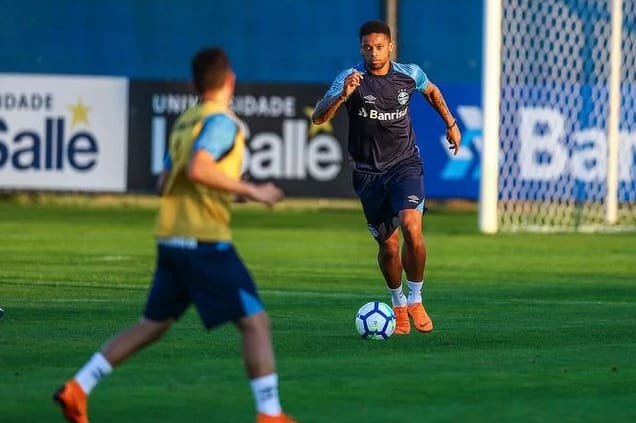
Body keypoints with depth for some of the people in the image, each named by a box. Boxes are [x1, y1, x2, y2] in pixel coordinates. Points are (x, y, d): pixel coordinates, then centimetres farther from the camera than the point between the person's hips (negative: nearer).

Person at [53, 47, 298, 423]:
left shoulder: (185, 121, 16)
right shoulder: (222, 121, -10)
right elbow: (198, 169, -26)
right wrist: (251, 191, -20)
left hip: (171, 239, 9)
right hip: (206, 241, -9)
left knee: (153, 325, 17)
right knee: (256, 321, -5)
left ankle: (77, 389, 12)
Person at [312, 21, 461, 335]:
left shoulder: (409, 74, -3)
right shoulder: (350, 78, -11)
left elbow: (431, 91, 22)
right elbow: (318, 118, -23)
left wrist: (451, 124, 24)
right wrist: (342, 96, -38)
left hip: (405, 164, 0)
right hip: (368, 173, 0)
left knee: (412, 229, -22)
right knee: (388, 245, 5)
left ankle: (415, 300, -2)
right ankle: (398, 306, 31)